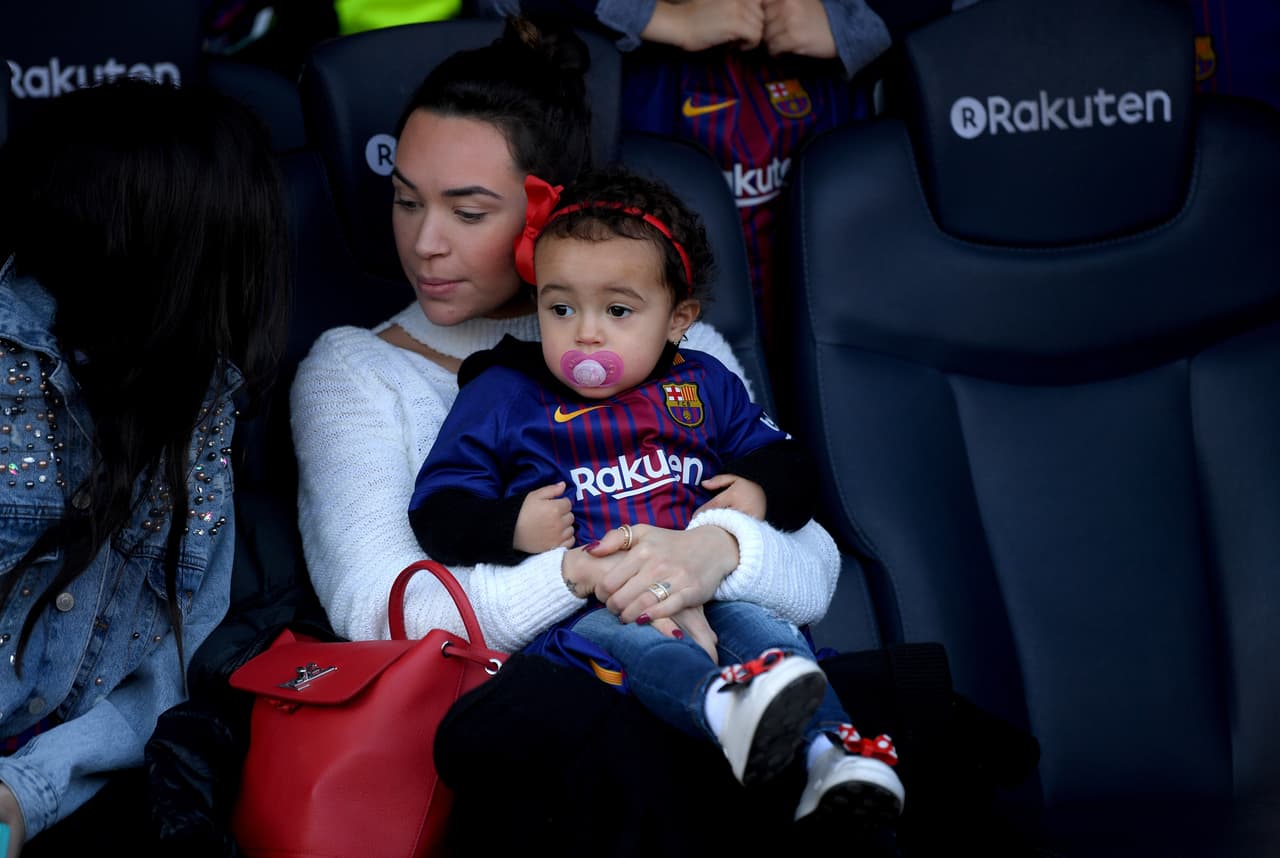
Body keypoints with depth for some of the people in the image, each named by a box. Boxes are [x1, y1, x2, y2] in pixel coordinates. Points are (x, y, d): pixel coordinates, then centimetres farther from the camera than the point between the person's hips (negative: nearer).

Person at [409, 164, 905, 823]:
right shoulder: (503, 397, 10)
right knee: (624, 641, -39)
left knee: (761, 626, -29)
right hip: (579, 605, -4)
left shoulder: (705, 387, 21)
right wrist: (510, 527, -11)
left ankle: (836, 753, -48)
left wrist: (763, 492, 7)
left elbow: (782, 459, 31)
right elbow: (438, 505, 8)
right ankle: (726, 705, -69)